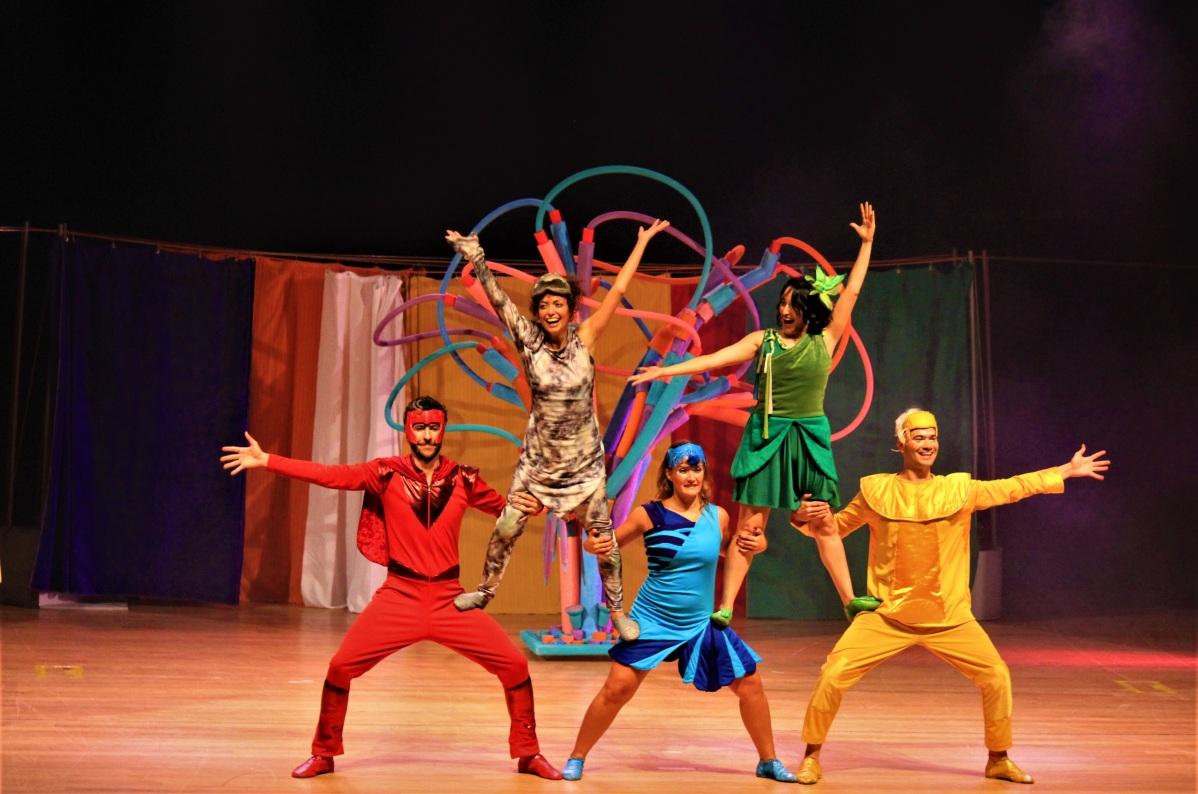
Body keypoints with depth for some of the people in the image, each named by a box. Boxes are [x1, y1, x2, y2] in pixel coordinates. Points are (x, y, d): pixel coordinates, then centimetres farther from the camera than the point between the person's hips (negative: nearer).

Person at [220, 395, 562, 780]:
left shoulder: (462, 478, 3)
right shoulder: (386, 473, -2)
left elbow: (506, 507, 14)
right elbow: (329, 474, -11)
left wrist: (532, 504, -9)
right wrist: (266, 460, -20)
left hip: (449, 598, 1)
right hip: (399, 596, -1)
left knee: (514, 665, -6)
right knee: (341, 666, -10)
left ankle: (528, 754, 14)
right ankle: (323, 754, 14)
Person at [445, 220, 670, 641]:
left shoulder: (585, 338, -8)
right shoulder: (529, 342, -7)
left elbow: (617, 290, -6)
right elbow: (498, 300, -13)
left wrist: (643, 241, -4)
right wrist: (477, 261, -21)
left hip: (584, 458, 0)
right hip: (538, 456, 1)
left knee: (602, 535, 4)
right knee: (506, 528, 2)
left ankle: (617, 612, 18)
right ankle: (485, 591, 25)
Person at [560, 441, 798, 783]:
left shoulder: (717, 516, -2)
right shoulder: (649, 514, -10)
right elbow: (611, 544, 0)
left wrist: (754, 545, -5)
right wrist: (594, 545, -23)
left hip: (702, 623, 3)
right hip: (652, 620, -3)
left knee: (749, 683, 3)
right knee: (617, 688, -7)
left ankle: (768, 762, 23)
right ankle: (576, 759, 12)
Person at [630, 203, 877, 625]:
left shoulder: (824, 340, 4)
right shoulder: (763, 340, 3)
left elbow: (851, 292, 3)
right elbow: (716, 358, -4)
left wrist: (867, 242, 2)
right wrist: (668, 370, -13)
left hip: (810, 437, 1)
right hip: (766, 436, -1)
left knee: (825, 524, 7)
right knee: (749, 525, -2)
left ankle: (850, 599, 16)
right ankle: (725, 607, -1)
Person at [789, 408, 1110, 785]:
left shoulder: (960, 489, 3)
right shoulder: (876, 490, 0)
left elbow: (1014, 487, 13)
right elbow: (837, 526, 13)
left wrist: (1068, 470, 13)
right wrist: (806, 518, -7)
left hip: (949, 618, 2)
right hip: (887, 614, -2)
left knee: (996, 676, 1)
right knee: (834, 673, -14)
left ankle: (998, 759, 24)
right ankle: (811, 757, 4)